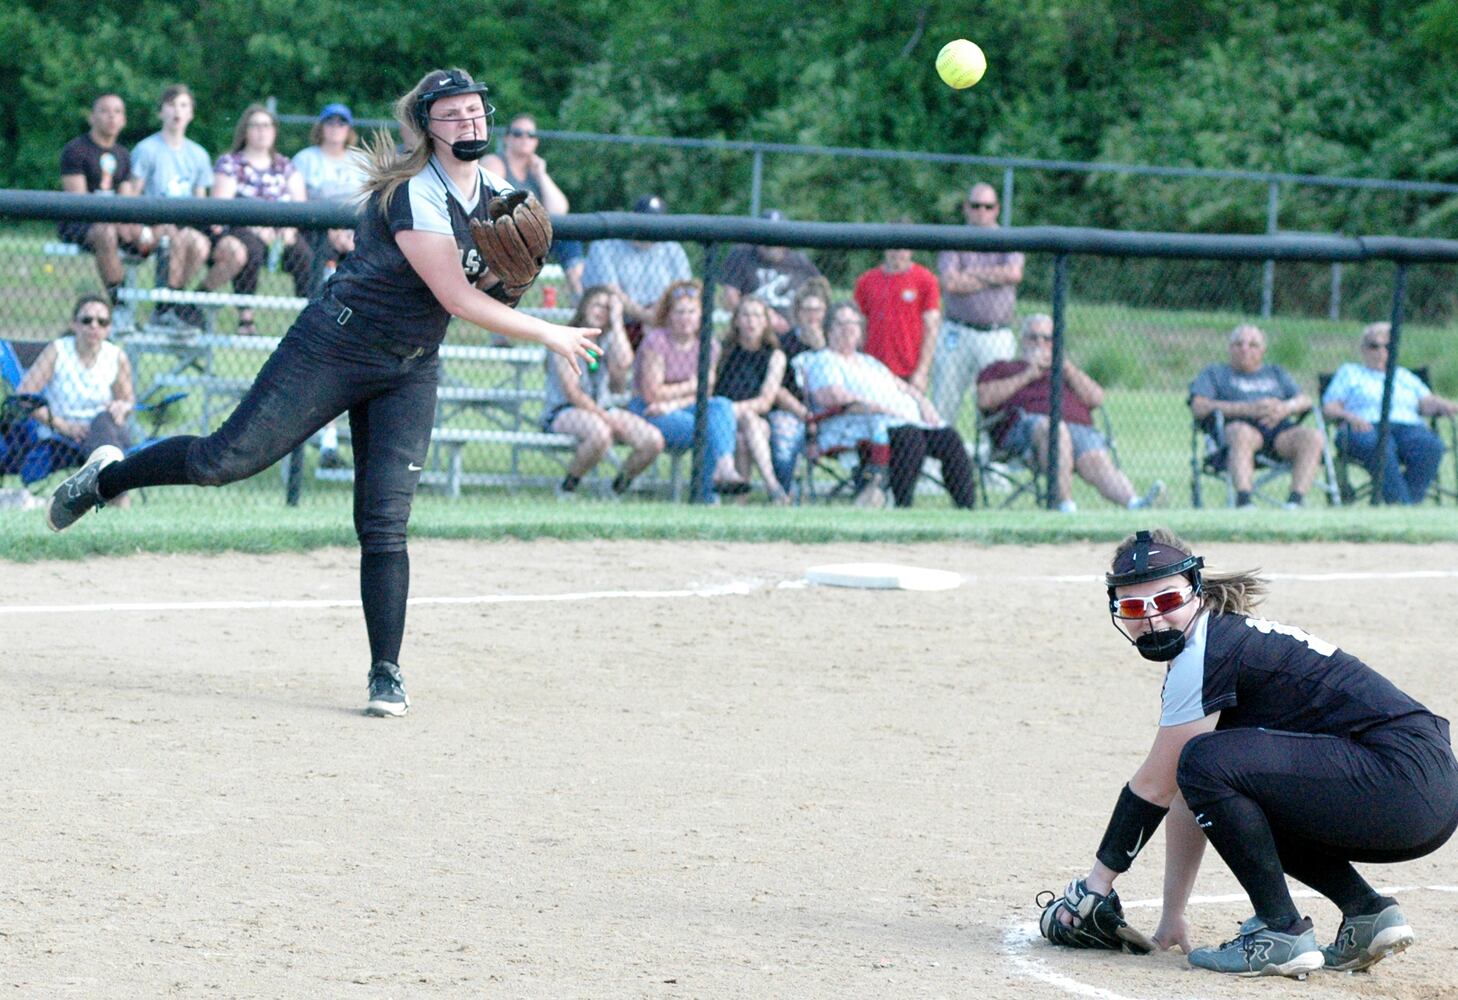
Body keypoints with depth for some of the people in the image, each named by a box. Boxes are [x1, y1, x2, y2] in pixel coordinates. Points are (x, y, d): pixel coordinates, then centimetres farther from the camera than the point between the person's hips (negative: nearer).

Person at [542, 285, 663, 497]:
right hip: (563, 412, -6)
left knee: (654, 440, -18)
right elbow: (572, 393, -12)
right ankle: (568, 486, -18)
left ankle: (618, 487, 4)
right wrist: (605, 417, -17)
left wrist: (616, 321, -6)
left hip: (602, 409, 6)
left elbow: (624, 363, -12)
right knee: (600, 432, -41)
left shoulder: (607, 341, 13)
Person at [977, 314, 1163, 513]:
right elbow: (984, 400, 11)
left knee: (1100, 464, -30)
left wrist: (1067, 368, 9)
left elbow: (1097, 399, 19)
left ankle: (1134, 504, -58)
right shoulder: (1003, 368, 32)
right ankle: (1066, 505, -52)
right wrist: (1026, 377, 6)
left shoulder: (1069, 373, 38)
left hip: (1080, 427, 3)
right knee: (1055, 429, -40)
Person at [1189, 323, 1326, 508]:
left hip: (1279, 428, 3)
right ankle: (1243, 501, -53)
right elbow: (1199, 407, 5)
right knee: (1241, 434, -41)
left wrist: (1286, 408, -7)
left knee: (1314, 437, -28)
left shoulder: (1276, 373, 33)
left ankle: (1295, 501, -40)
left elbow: (1305, 401, 19)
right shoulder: (1214, 373, 24)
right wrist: (1247, 409, -7)